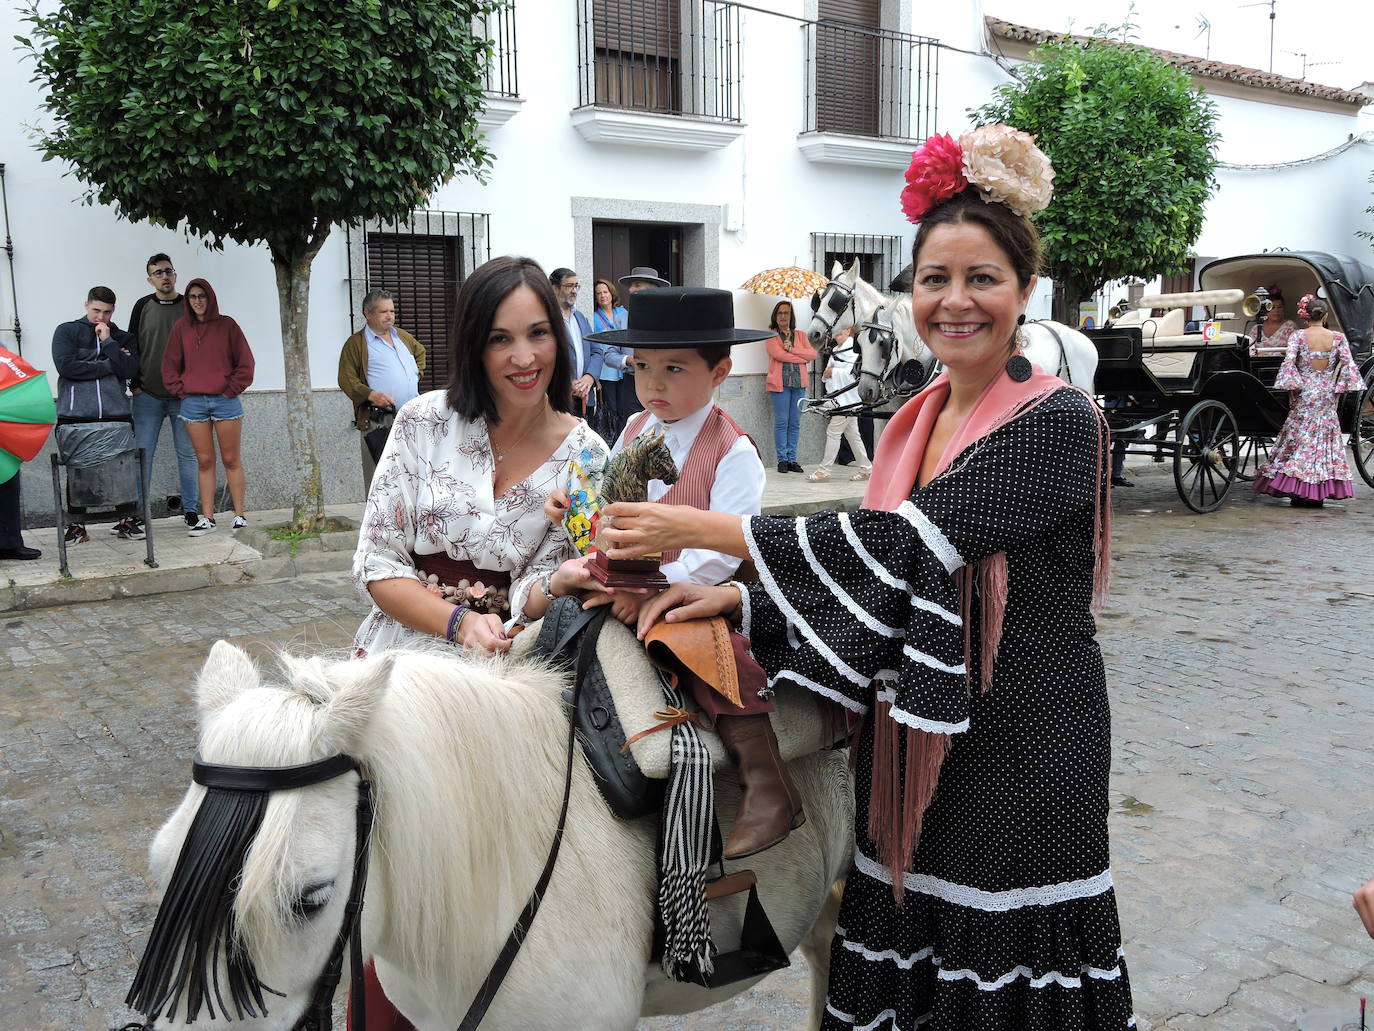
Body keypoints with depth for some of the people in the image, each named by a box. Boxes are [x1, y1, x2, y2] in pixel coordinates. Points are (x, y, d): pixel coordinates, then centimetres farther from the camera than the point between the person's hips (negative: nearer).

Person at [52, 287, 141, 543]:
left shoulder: (123, 339, 16)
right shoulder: (67, 331, 9)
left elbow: (130, 370, -1)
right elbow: (65, 366, -7)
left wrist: (107, 341, -4)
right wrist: (109, 365, -3)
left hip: (117, 415, 2)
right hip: (75, 415, -1)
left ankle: (127, 521, 12)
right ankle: (76, 525, 13)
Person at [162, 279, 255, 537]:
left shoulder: (226, 325, 2)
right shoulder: (181, 328, 8)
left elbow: (245, 362, 2)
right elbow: (169, 365, 13)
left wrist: (232, 389, -5)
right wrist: (181, 390, 1)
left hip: (225, 400, -2)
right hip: (193, 402, 2)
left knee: (231, 459, 2)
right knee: (205, 461, 4)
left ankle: (239, 515, 6)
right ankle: (207, 518, 7)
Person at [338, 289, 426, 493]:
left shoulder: (402, 336, 17)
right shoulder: (356, 343, -4)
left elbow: (420, 351, 37)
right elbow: (346, 380, -9)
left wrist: (418, 372, 21)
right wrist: (371, 395, -22)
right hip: (379, 422, -6)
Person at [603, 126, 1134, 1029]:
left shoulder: (1059, 425, -17)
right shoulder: (914, 424, 7)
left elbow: (903, 541, -24)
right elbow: (887, 580, 8)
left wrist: (706, 531, -20)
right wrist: (736, 601, -6)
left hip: (1024, 751, -6)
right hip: (913, 746, 7)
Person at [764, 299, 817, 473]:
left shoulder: (801, 335, 17)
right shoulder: (771, 336, 5)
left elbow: (813, 354, 2)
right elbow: (778, 354, -12)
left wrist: (792, 349, -10)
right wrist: (802, 358, -7)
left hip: (799, 382, 4)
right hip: (780, 383, -4)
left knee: (795, 423, 3)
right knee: (781, 421, -5)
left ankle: (792, 459, 7)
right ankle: (782, 459, 0)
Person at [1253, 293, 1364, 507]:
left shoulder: (1298, 337, -5)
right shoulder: (1338, 338, 0)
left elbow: (1288, 363, -15)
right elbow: (1348, 365, -6)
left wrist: (1294, 385, -6)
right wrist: (1338, 387, 2)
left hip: (1304, 397, -2)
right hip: (1327, 398, 2)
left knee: (1299, 440, 3)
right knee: (1325, 441, 8)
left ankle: (1299, 492, -3)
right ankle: (1317, 494, 6)